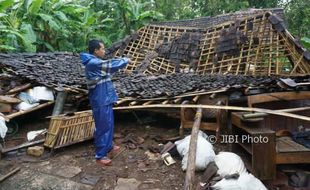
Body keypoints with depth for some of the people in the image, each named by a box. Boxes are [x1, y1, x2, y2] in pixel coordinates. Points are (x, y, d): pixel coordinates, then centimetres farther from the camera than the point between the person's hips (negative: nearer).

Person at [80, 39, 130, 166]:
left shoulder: (95, 63, 12)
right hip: (100, 101, -10)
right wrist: (125, 60, -2)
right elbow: (112, 65, -19)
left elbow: (109, 67, 21)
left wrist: (122, 62, 11)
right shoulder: (93, 63, -20)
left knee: (109, 124, 21)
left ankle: (108, 147, 38)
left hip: (105, 99, 10)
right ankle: (100, 155, 11)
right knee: (102, 127, -1)